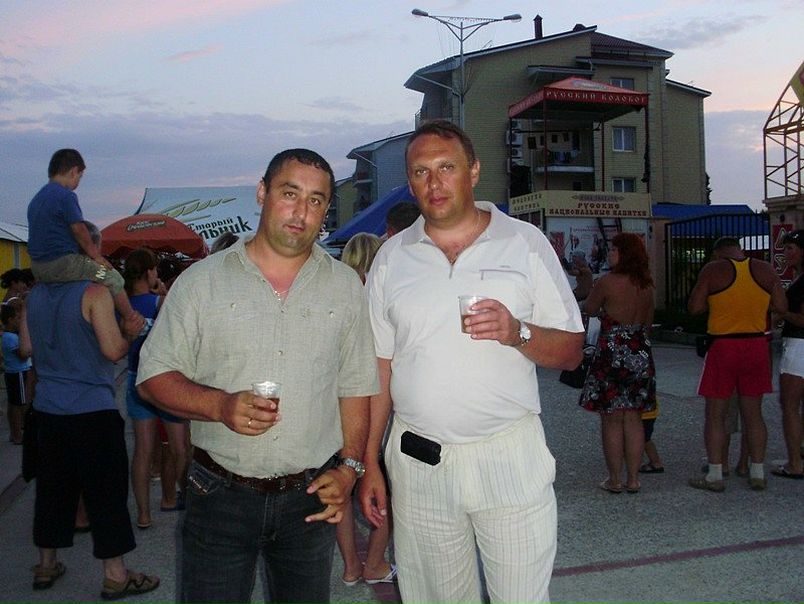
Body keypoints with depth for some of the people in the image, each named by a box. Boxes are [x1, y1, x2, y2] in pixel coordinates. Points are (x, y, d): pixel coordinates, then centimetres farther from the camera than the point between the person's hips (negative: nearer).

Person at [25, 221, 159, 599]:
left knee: (53, 486, 17)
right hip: (92, 409, -7)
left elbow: (27, 348, 16)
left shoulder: (35, 295, 8)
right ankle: (115, 575, 7)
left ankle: (46, 565, 29)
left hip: (47, 408, 7)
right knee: (106, 490, 1)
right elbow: (114, 350, -18)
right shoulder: (94, 293, -13)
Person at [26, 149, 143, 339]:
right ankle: (130, 320, 6)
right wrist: (97, 256, -2)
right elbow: (79, 231, -14)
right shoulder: (66, 195, -12)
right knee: (112, 277, 1)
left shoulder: (36, 199, 17)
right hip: (62, 263, -10)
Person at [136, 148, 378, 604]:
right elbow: (155, 375, -1)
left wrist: (349, 467, -3)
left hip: (311, 497, 2)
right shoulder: (202, 281, -1)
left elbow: (357, 387, 7)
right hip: (221, 494, -1)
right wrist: (220, 406, -18)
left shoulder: (345, 285, 5)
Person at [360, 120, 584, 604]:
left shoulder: (525, 243, 1)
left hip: (511, 457, -1)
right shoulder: (392, 257, 7)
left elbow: (571, 352, 2)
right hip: (418, 462, 2)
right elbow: (380, 367, 8)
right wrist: (369, 463, 5)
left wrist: (518, 333, -18)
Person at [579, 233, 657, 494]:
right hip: (640, 353, 6)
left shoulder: (607, 281, -13)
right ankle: (633, 479, 15)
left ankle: (615, 480, 8)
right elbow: (648, 322, 16)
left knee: (611, 420, 3)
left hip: (612, 353, -6)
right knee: (633, 418, 11)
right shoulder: (646, 285, 7)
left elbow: (588, 309, 0)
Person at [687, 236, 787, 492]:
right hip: (757, 346, 4)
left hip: (723, 346, -4)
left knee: (715, 414, 4)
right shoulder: (765, 269, 2)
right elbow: (781, 306, 4)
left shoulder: (713, 270, -7)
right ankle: (758, 475, 18)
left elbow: (694, 308, -8)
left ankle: (715, 476, 5)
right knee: (753, 413, 13)